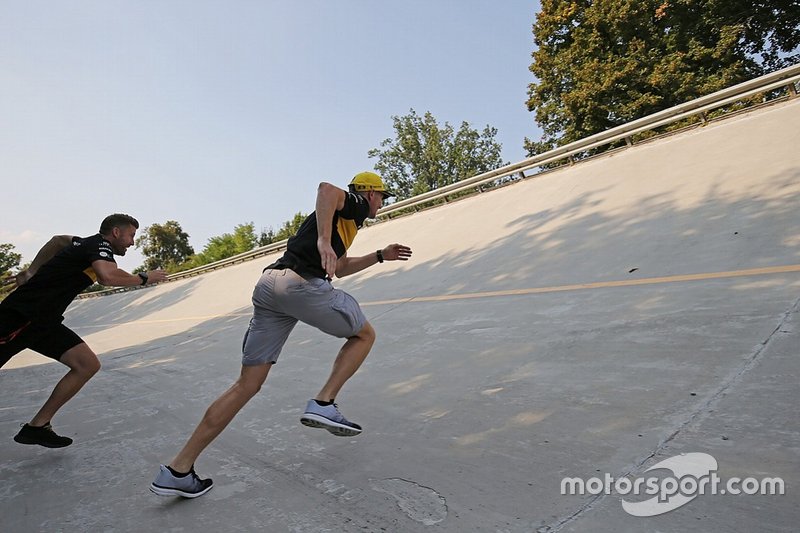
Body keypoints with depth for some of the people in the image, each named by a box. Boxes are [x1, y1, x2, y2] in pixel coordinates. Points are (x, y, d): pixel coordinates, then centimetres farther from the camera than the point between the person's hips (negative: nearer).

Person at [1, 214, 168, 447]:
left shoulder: (85, 243, 13)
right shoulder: (101, 246, -14)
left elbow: (57, 240, 35)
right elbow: (107, 276, -36)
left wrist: (32, 271, 36)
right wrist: (144, 277, -21)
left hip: (44, 321, 9)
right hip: (20, 316, -9)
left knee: (88, 365, -2)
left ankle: (37, 426, 4)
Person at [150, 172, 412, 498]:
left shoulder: (342, 217, 35)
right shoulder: (354, 206, 8)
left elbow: (340, 268, 44)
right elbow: (327, 188, -16)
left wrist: (381, 256, 47)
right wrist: (324, 240, -27)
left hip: (268, 286, 9)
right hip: (301, 284, -8)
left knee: (248, 385, 8)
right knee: (364, 334, 13)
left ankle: (178, 470, 10)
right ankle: (323, 404, 2)